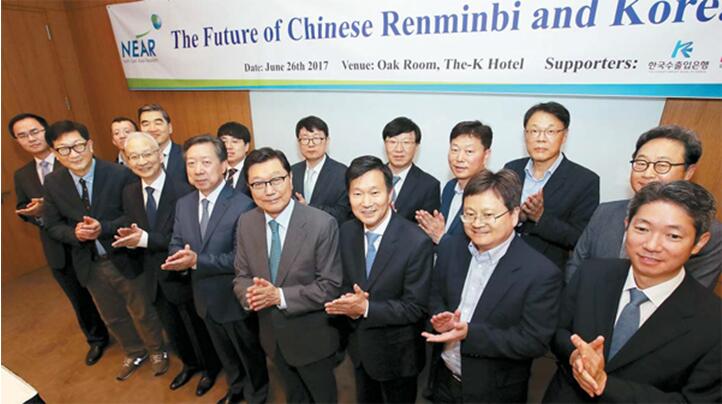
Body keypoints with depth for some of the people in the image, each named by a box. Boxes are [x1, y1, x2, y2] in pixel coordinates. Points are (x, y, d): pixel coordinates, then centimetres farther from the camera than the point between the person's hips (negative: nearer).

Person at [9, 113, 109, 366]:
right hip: (57, 250, 5)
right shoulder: (21, 176, 7)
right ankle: (96, 339, 44)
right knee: (79, 300, 21)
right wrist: (35, 213, -12)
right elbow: (23, 212, 10)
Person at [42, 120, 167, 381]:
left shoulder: (120, 174, -19)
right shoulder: (52, 183, -5)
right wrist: (75, 234, -20)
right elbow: (52, 225, 1)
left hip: (124, 258, -4)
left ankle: (157, 351, 41)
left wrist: (104, 228, -28)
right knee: (113, 317, 23)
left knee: (143, 312, 15)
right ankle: (134, 353, 48)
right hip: (90, 264, 4)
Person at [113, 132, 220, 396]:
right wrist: (130, 238, -16)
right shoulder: (129, 193, 0)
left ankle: (210, 368, 43)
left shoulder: (183, 191, -22)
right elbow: (133, 232, 6)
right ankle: (190, 364, 53)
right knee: (173, 330, 26)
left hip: (182, 277, -6)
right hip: (154, 278, 6)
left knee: (198, 328, 16)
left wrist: (146, 239, -28)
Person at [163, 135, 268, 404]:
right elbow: (176, 245, 3)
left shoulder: (243, 205, -23)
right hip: (205, 298, 6)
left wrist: (197, 260, -32)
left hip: (234, 300, -6)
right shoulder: (183, 204, 0)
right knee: (225, 354, 29)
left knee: (250, 353, 18)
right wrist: (180, 259, -20)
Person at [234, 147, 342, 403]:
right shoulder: (245, 223, -8)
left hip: (311, 337, -4)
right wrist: (249, 294, -23)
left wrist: (280, 296, -30)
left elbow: (330, 287, -22)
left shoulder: (322, 224, -25)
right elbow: (241, 276, -1)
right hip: (272, 335, 5)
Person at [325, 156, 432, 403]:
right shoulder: (347, 232, -8)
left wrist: (366, 308, -31)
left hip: (397, 353, -5)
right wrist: (349, 303, -21)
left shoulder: (417, 242, -27)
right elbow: (346, 284, 1)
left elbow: (416, 308, -22)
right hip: (359, 346, 5)